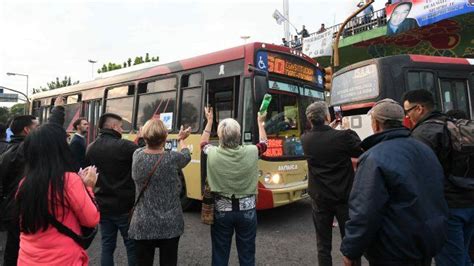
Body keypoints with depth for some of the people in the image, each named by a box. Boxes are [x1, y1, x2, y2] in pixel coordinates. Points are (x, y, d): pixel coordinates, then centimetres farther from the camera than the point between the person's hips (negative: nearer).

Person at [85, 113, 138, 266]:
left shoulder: (91, 148, 4)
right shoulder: (124, 146, -19)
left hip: (102, 205, 6)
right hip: (124, 206, -6)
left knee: (107, 245, 16)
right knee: (132, 246, 9)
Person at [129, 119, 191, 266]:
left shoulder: (137, 155, -9)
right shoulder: (172, 159, -14)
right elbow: (186, 156, 9)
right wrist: (181, 139, 27)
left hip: (143, 226, 2)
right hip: (170, 225, -2)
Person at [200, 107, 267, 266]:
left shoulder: (213, 154, -15)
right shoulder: (250, 152, -15)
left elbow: (203, 143, 10)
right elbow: (264, 143, 10)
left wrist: (209, 121, 19)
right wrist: (260, 122, 24)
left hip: (221, 210, 0)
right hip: (247, 210, 0)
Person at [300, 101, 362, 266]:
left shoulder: (305, 140, -7)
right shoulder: (344, 136, -18)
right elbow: (361, 153, -1)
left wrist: (330, 128, 19)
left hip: (319, 198, 2)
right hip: (344, 197, -2)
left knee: (323, 245, 13)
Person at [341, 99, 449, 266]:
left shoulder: (375, 158, -23)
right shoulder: (425, 149, 5)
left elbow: (365, 213, -26)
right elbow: (436, 196, 16)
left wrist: (350, 251, -15)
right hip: (430, 243, 8)